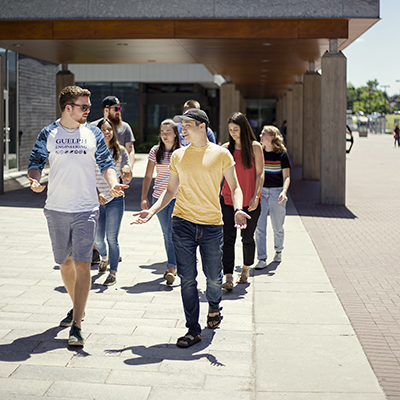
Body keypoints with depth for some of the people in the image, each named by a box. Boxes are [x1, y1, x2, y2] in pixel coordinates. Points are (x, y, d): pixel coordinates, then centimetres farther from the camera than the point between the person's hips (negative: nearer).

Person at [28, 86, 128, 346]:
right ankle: (77, 308, 38)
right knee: (65, 262, 14)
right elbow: (36, 163, 2)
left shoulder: (93, 134, 4)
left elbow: (106, 164, 4)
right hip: (56, 209, 2)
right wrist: (35, 181, -20)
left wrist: (113, 184, -16)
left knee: (82, 264, -11)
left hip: (86, 210, -1)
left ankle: (76, 326, -9)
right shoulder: (48, 134, 3)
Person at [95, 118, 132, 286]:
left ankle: (113, 272, 8)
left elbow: (128, 178, 0)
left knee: (112, 238, -4)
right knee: (97, 238, 10)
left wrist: (127, 174, -24)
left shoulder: (121, 151, 1)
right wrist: (97, 194, -18)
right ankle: (104, 257, 43)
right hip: (96, 200, 1)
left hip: (115, 200, -1)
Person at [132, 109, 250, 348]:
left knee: (214, 277, 7)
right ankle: (193, 330, 10)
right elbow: (171, 191, 16)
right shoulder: (178, 156, 10)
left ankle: (214, 308, 39)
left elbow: (234, 187, 3)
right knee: (187, 278, 0)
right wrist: (153, 210, 2)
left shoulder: (221, 154, 2)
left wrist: (238, 209, -16)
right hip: (183, 223, 2)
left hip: (212, 224, -2)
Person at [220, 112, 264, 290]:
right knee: (228, 238, -8)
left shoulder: (255, 147, -2)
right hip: (228, 200, 1)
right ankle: (228, 277, -10)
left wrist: (256, 196, -15)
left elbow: (260, 174, -5)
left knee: (247, 238, 10)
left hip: (250, 202, -1)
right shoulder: (226, 148, 5)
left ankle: (246, 269, 35)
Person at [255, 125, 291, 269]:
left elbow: (286, 177, -6)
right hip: (261, 191, 2)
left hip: (277, 192, -2)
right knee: (259, 227, -6)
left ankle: (278, 251, 33)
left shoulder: (282, 154, -6)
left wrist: (284, 191, -23)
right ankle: (262, 259, -2)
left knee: (277, 227, 8)